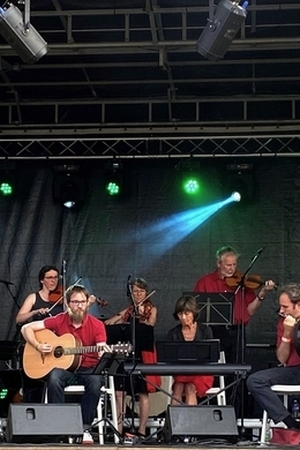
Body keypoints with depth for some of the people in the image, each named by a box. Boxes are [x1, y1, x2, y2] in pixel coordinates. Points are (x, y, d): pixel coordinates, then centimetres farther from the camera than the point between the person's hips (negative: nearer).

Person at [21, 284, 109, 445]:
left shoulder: (96, 325, -6)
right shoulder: (59, 320, -3)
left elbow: (101, 351, -15)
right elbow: (26, 328, 0)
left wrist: (104, 354, -39)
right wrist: (38, 346, -14)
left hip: (89, 369, -1)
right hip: (64, 367, 1)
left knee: (96, 381, -35)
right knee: (54, 377, -34)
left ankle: (84, 428, -20)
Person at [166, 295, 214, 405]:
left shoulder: (206, 331, 3)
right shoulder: (173, 334, 6)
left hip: (202, 374, -1)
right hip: (180, 374, 1)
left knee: (190, 389, -32)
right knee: (178, 388, -31)